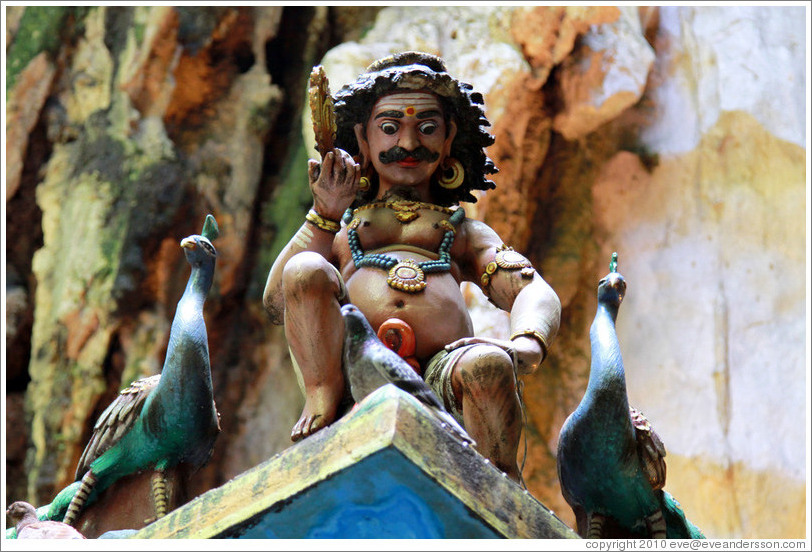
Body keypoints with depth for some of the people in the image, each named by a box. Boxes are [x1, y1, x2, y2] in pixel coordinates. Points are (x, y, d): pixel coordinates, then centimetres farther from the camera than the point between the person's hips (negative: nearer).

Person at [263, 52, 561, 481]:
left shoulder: (466, 232, 34)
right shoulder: (338, 229, 34)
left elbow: (535, 292, 14)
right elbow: (276, 303, 16)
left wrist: (526, 345, -11)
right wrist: (324, 217, 6)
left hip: (443, 370, 0)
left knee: (487, 365, -35)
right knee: (306, 270, -22)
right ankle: (323, 398, -18)